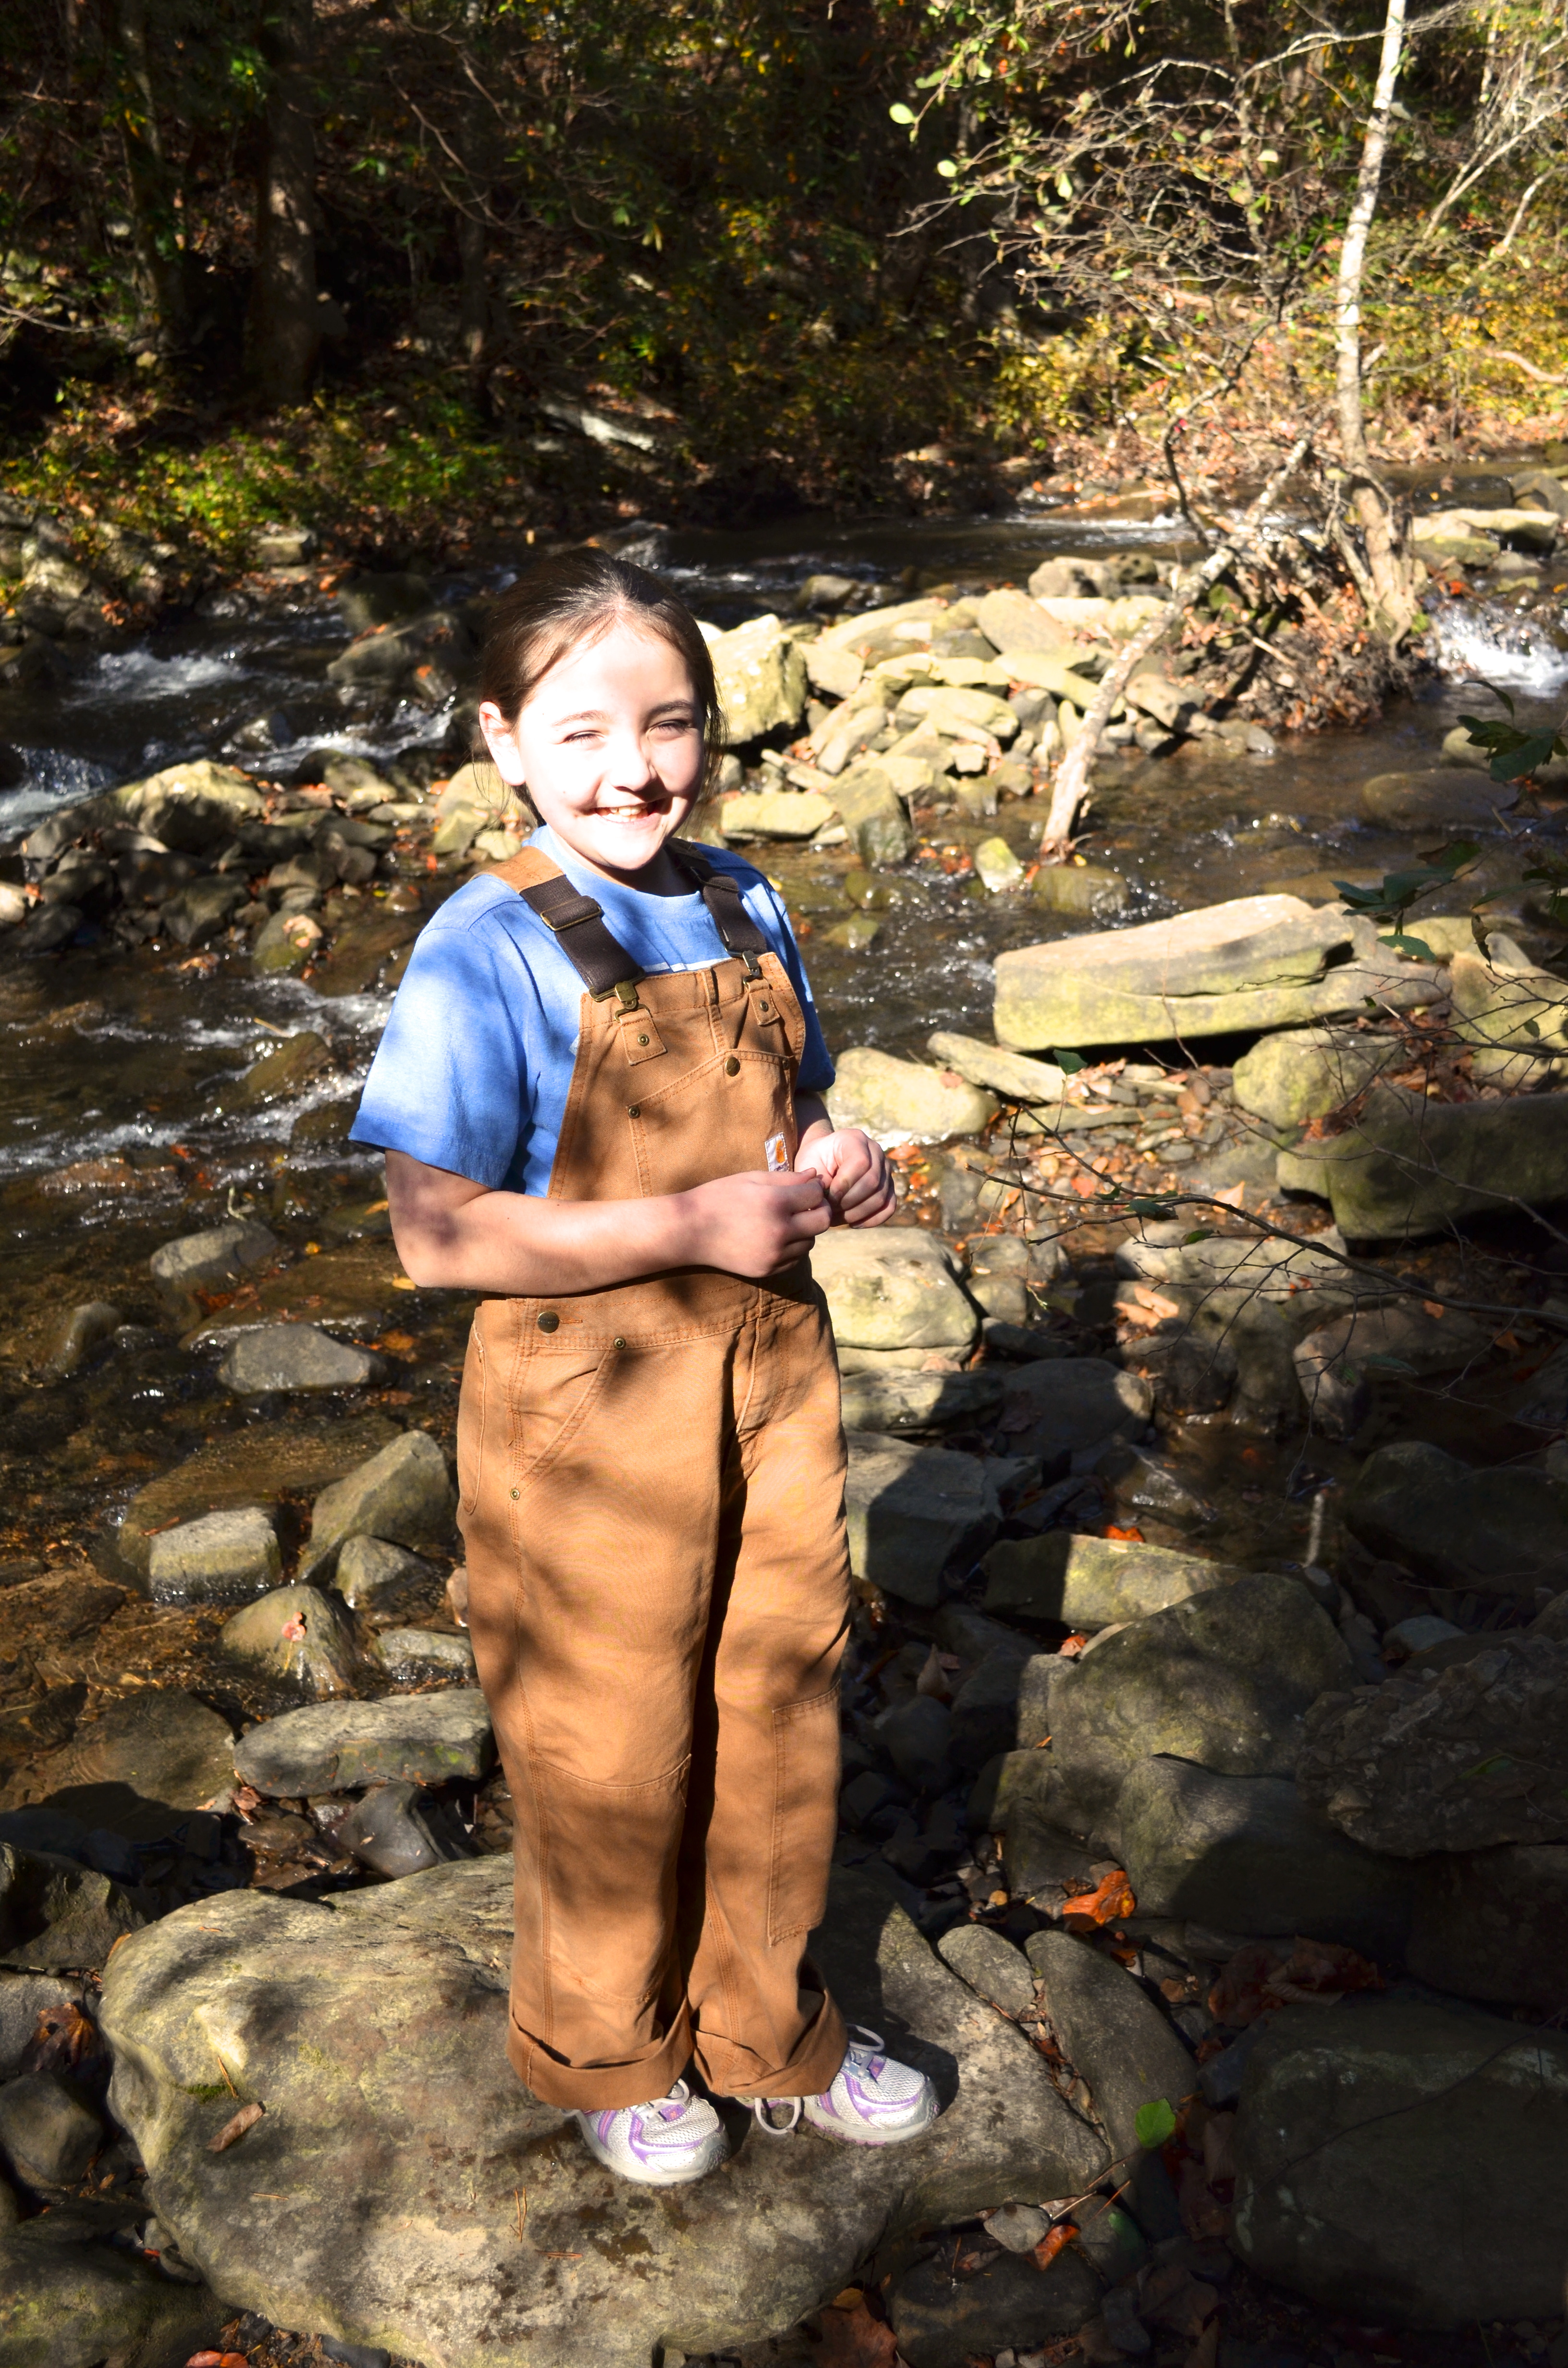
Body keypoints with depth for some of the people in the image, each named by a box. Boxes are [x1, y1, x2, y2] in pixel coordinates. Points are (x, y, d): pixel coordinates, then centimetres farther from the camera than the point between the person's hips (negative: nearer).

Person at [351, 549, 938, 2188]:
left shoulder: (743, 907, 2)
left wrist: (835, 1169, -7)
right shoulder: (485, 954, -18)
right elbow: (438, 1237, -20)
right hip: (588, 1404, -6)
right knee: (610, 1755, 13)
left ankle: (769, 2031, 43)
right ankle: (604, 2055, 41)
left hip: (772, 1369, 6)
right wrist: (697, 1228, -23)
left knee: (779, 1714, 18)